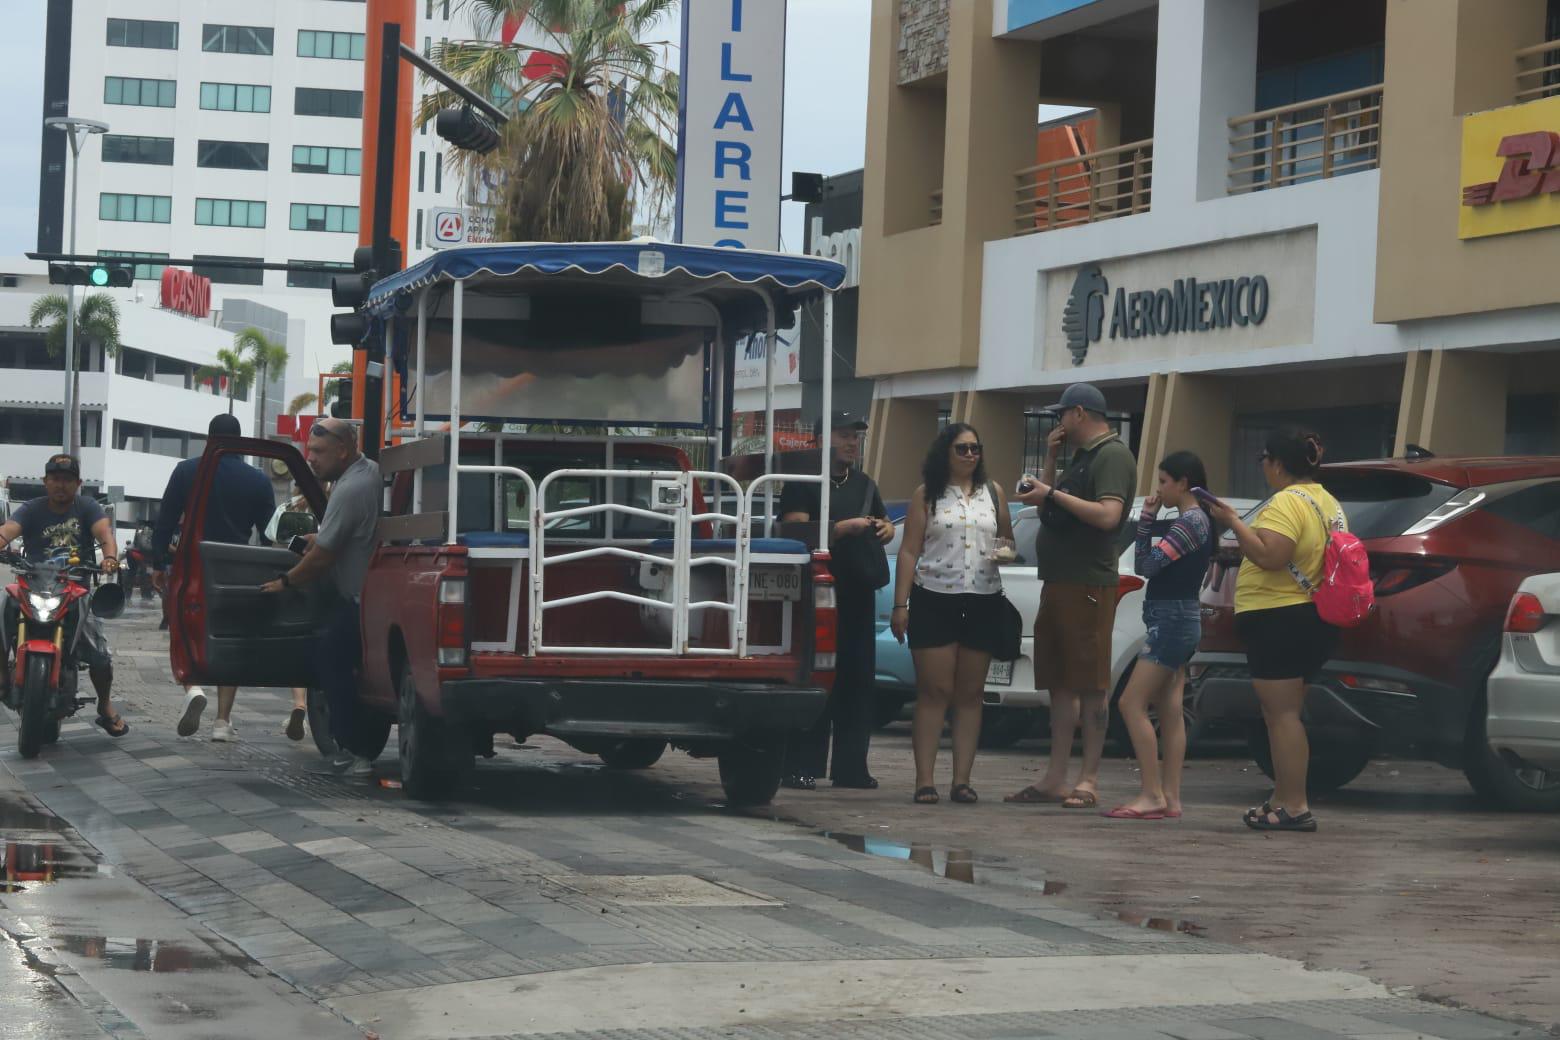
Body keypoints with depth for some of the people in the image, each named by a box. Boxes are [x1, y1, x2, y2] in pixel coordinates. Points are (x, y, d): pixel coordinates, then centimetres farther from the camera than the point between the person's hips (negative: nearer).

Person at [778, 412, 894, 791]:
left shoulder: (864, 485, 22)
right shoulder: (803, 483, -1)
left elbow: (885, 524, 33)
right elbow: (797, 530, -14)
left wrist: (884, 528, 9)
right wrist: (845, 527, -17)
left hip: (858, 592, 7)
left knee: (858, 679, 5)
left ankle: (851, 767, 9)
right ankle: (801, 767, -8)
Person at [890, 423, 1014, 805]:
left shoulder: (993, 494, 12)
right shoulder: (927, 495, 4)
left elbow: (1008, 540, 21)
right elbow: (909, 552, 1)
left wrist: (1007, 550, -4)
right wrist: (900, 605, -6)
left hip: (983, 602, 3)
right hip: (934, 601, -3)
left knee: (970, 694, 4)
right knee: (934, 692, -4)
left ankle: (962, 780, 6)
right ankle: (924, 780, -5)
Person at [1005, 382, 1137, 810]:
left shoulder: (1112, 456, -9)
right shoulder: (1083, 457, 22)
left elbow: (1108, 516, -22)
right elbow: (1049, 510, 24)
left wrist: (1052, 494, -18)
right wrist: (1050, 461, 13)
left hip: (1088, 586, -10)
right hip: (1059, 583, 10)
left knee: (1091, 686, -6)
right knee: (1061, 685, 9)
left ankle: (1089, 781, -4)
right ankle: (1055, 778, 11)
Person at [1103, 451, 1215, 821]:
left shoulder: (1192, 522, -15)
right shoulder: (1194, 521, 16)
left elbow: (1146, 564, -20)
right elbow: (1149, 564, 13)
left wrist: (1147, 519, -11)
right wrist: (1148, 520, 3)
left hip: (1172, 620, -10)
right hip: (1180, 621, 10)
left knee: (1132, 704, -11)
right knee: (1170, 712, 7)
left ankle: (1152, 795, -13)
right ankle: (1170, 798, 6)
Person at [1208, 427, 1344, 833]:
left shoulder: (1286, 502, -17)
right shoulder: (1328, 503, 14)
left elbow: (1269, 556, -28)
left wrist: (1233, 522, -19)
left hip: (1277, 620, -10)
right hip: (1314, 621, 10)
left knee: (1281, 714, -8)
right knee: (1284, 715, 17)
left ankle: (1294, 806, -9)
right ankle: (1283, 799, 20)